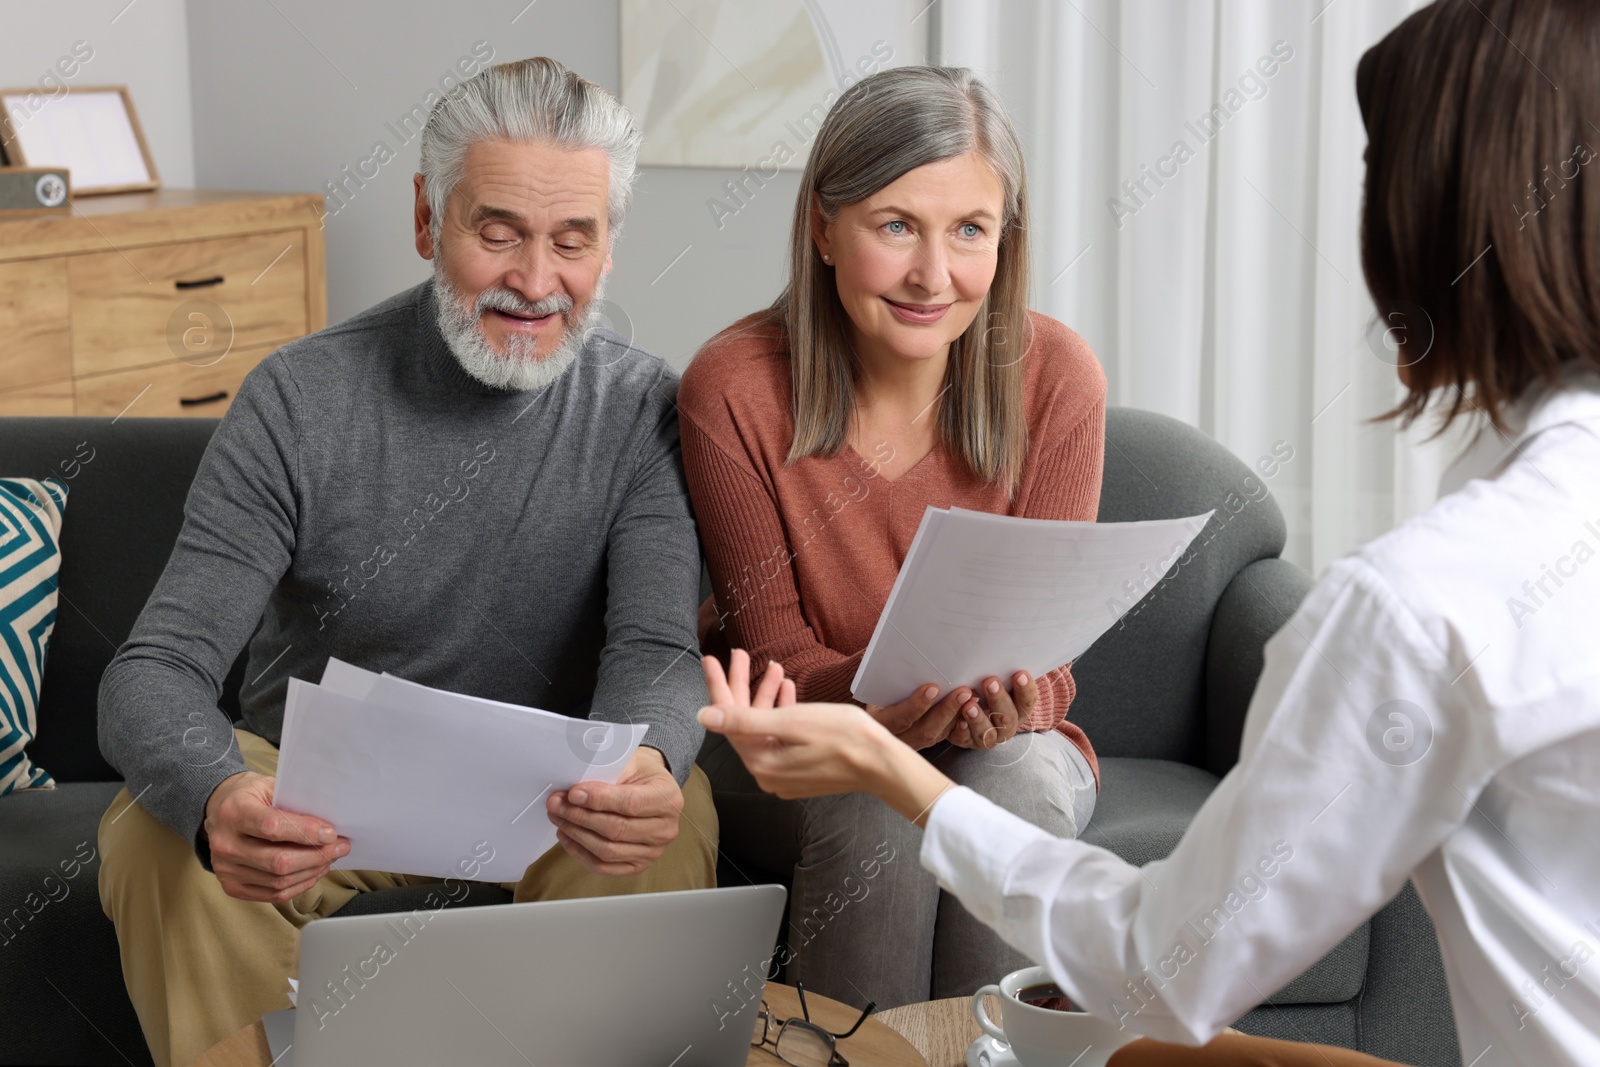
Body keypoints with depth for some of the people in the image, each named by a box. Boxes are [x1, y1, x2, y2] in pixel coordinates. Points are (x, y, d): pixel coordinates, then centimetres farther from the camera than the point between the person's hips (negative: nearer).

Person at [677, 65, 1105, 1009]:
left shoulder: (1056, 377, -13)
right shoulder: (734, 389, -16)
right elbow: (774, 649, -10)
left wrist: (1012, 701, -32)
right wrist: (880, 701, -32)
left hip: (1003, 745, 1)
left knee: (1022, 779, -31)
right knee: (877, 805, -33)